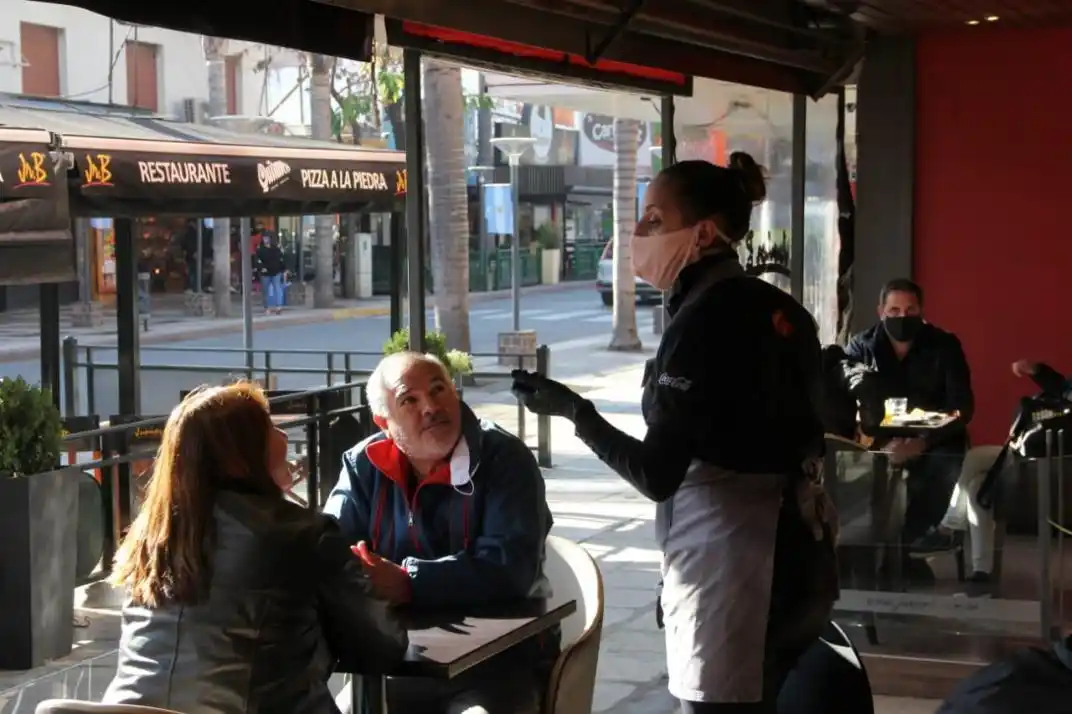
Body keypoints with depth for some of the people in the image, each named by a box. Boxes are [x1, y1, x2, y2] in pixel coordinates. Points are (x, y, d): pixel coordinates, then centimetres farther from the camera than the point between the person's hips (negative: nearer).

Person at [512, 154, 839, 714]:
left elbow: (657, 475, -19)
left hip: (731, 563, -9)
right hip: (794, 552, 9)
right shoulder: (776, 307, 9)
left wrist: (571, 409, -8)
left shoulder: (704, 317, -16)